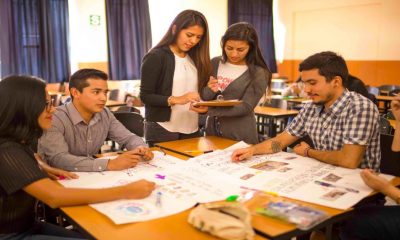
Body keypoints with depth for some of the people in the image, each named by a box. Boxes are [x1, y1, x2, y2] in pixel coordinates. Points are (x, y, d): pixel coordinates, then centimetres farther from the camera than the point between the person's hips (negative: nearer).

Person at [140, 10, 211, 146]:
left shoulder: (194, 58, 9)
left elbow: (199, 89, 11)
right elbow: (145, 96, -13)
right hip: (162, 131, -6)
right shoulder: (155, 57, -10)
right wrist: (177, 100, -24)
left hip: (191, 130, 6)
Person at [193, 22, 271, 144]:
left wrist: (209, 109, -28)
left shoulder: (259, 73, -10)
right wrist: (209, 90, -20)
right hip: (212, 131, 4)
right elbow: (202, 97, 3)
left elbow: (245, 107, -18)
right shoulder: (214, 63, 1)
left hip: (240, 137, -4)